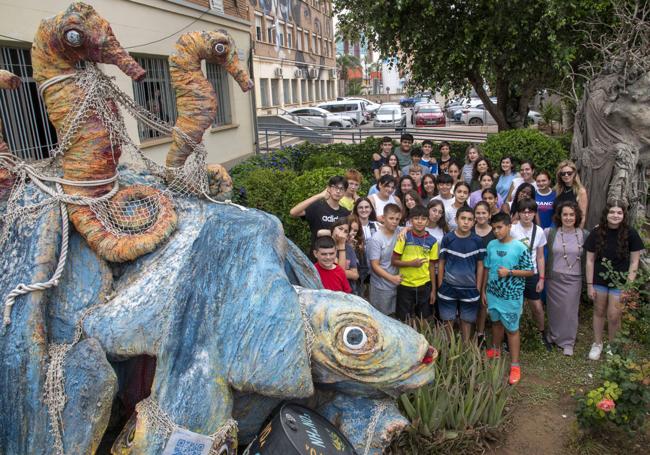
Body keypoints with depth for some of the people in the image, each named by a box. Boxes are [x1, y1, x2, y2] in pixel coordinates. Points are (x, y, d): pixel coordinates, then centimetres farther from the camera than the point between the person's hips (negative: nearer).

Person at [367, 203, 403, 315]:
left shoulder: (400, 232, -1)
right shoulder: (376, 239, -16)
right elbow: (375, 265, -15)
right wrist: (392, 278, -18)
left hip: (398, 284, 5)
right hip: (381, 288, -5)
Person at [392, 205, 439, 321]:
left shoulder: (432, 241, -1)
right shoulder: (404, 237, -6)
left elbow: (431, 266, 4)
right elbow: (394, 261, -5)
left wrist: (433, 289, 3)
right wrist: (411, 263, -19)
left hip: (424, 286, 2)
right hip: (405, 285, -2)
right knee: (404, 320, 8)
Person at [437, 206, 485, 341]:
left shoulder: (477, 241, -3)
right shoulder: (447, 239, -5)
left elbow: (480, 265, 3)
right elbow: (441, 263, 2)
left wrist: (478, 288, 0)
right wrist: (440, 286, 0)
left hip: (469, 289, 1)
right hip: (448, 287, 0)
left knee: (467, 320, 13)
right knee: (448, 320, 9)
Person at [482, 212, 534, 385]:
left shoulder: (520, 248, -15)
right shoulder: (491, 245, -1)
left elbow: (530, 271, -10)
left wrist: (509, 272, -22)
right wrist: (483, 291, 9)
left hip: (511, 296, -5)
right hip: (493, 293, 5)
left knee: (512, 329, 4)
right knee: (496, 322, 23)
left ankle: (515, 365, 13)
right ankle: (495, 350, 45)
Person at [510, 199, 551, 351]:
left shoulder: (539, 231, -2)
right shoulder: (512, 229, -13)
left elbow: (540, 257, 4)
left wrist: (541, 278, 3)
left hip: (532, 275, 3)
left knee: (538, 308, 10)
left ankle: (542, 334, 35)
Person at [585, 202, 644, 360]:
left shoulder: (630, 233, -11)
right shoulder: (596, 233, -8)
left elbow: (634, 262, -5)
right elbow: (590, 260, -3)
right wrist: (589, 285, -3)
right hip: (599, 280, 1)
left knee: (614, 316, 3)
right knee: (599, 312, 14)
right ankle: (597, 344, 32)